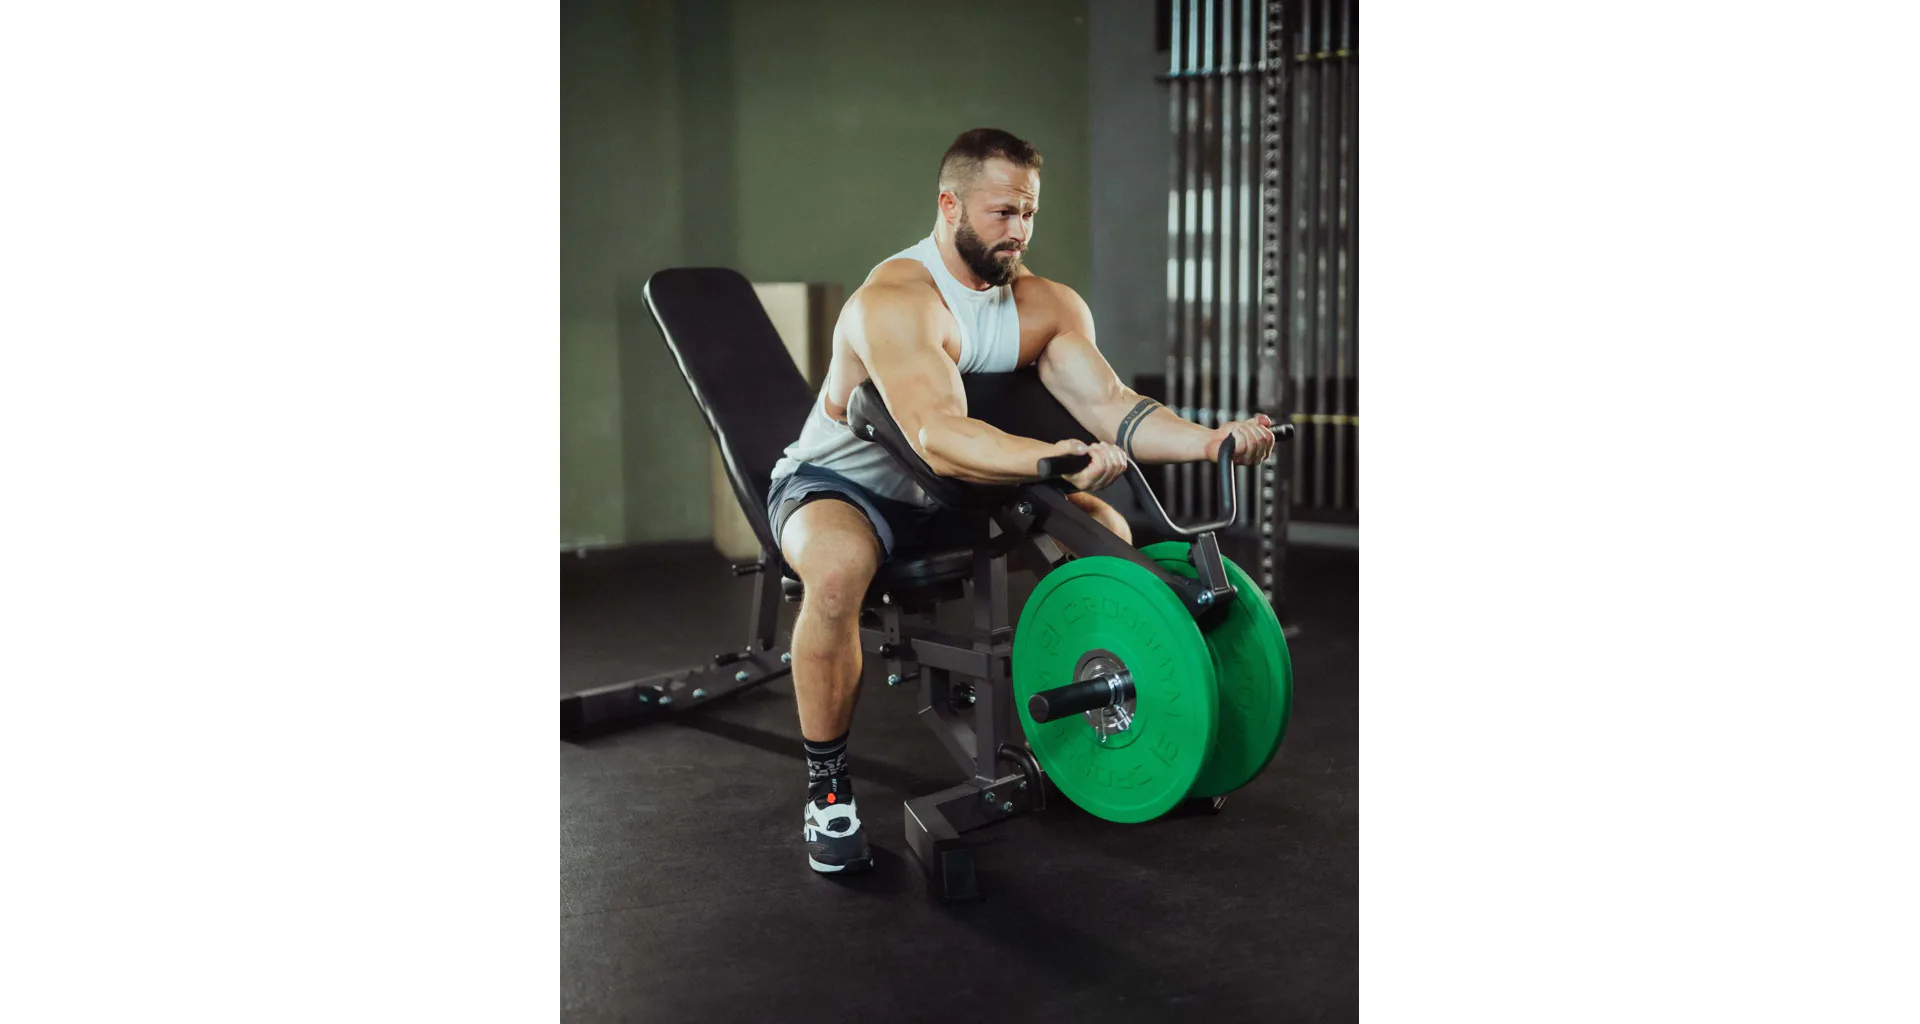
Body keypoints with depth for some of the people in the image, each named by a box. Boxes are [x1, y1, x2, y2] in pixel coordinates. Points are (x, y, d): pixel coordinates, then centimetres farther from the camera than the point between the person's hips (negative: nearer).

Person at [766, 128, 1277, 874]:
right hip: (837, 484, -6)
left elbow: (1108, 402, -21)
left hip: (943, 499, 7)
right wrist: (1053, 459, -60)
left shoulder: (1046, 304, -8)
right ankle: (827, 792, -22)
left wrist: (1208, 440, -38)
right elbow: (938, 436, -44)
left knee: (1107, 532, -5)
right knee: (839, 567, -40)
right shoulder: (895, 301, -29)